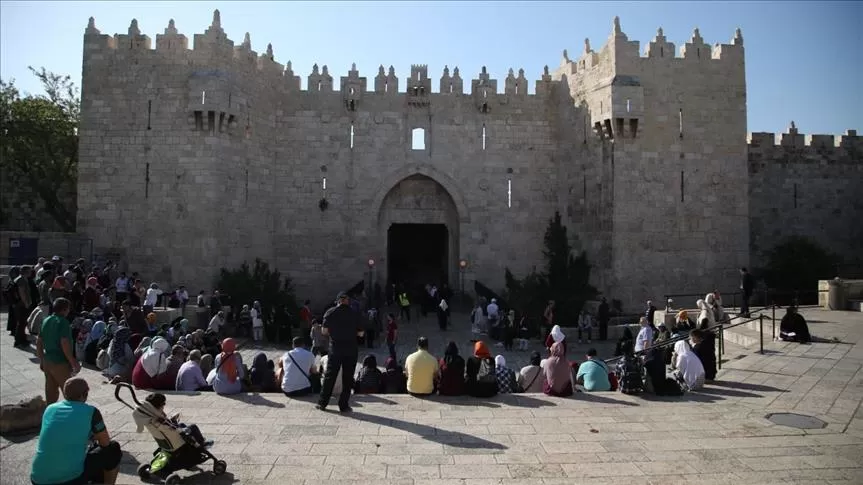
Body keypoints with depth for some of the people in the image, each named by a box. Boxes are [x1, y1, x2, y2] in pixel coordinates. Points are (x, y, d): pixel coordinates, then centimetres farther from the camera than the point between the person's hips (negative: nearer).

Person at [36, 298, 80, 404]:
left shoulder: (46, 321, 8)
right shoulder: (63, 322, -16)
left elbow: (39, 342, 14)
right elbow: (65, 345, -22)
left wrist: (42, 361, 22)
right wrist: (74, 363, -18)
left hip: (47, 361, 8)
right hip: (60, 363, -8)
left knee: (50, 392, 16)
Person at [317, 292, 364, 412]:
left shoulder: (330, 313, -2)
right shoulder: (355, 314, -2)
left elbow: (324, 331, -4)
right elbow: (361, 333, -3)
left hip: (335, 349, 1)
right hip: (351, 350, -1)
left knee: (329, 376, 11)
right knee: (347, 378, 6)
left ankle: (322, 403, 16)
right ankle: (343, 405, 8)